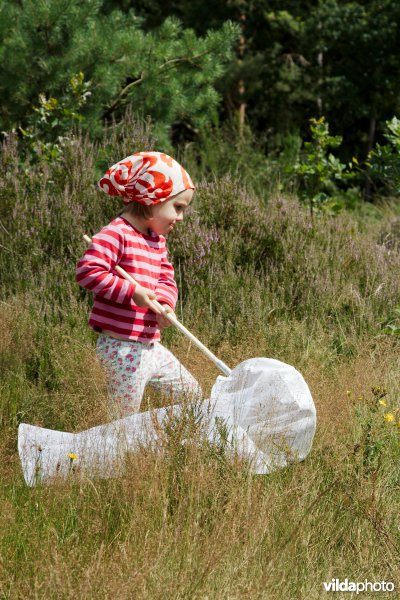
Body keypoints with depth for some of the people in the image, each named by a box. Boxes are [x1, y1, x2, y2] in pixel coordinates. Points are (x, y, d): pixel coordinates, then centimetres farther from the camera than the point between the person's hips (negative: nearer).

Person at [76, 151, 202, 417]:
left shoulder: (158, 241, 15)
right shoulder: (116, 234, -15)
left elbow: (167, 280, 15)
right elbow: (87, 270, -24)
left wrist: (165, 303, -9)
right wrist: (131, 291, -25)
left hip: (151, 345, 9)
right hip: (123, 349, -9)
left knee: (193, 395, 17)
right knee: (127, 420, -4)